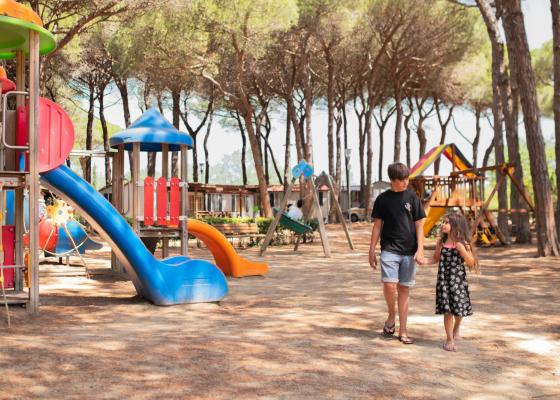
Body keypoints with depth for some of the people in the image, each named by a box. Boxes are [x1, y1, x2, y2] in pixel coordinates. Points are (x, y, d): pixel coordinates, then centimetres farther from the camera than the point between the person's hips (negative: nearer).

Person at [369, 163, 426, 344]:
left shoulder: (412, 197, 3)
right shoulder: (383, 199, 3)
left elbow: (419, 225, 3)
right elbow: (377, 226, 7)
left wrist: (420, 249, -7)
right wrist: (371, 251, 6)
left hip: (409, 251, 1)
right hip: (389, 249, -1)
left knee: (404, 289, 5)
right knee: (389, 284, -17)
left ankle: (403, 331, 13)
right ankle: (391, 316, 12)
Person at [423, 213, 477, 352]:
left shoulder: (463, 243, -6)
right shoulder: (441, 242, 2)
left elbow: (471, 263, -8)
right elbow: (436, 258, 14)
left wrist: (462, 250, -22)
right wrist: (425, 261, -4)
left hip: (458, 279, -1)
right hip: (444, 279, 1)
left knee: (459, 308, 7)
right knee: (447, 310, -2)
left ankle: (456, 328, 40)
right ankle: (450, 339, 9)